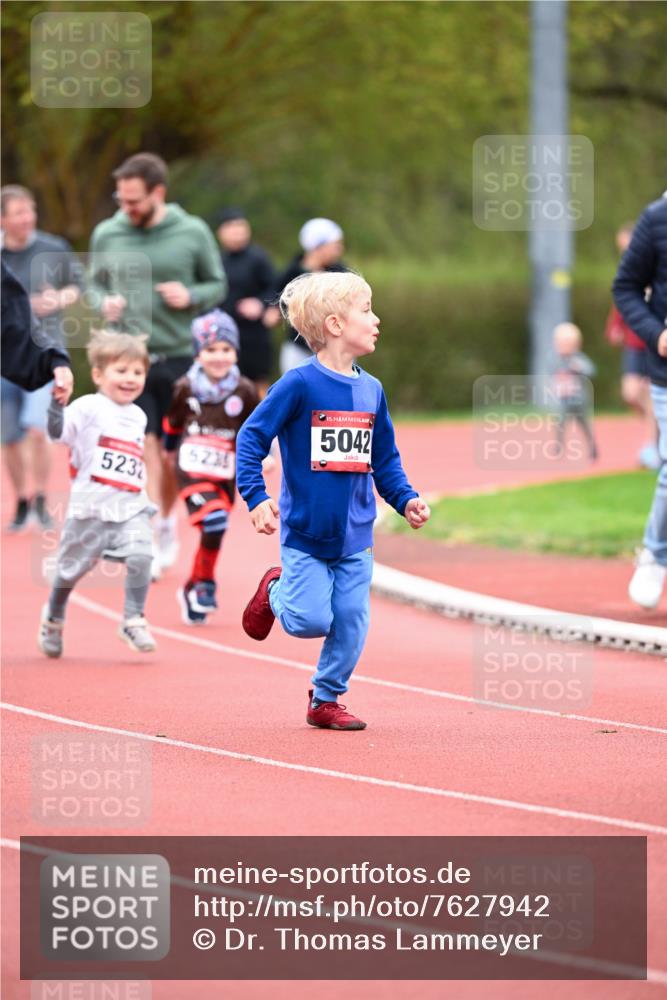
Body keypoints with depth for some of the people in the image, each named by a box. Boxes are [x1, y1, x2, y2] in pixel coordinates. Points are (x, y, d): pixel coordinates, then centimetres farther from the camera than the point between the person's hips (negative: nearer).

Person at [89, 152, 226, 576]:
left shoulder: (193, 233, -2)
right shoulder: (107, 234, 1)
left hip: (179, 358, 0)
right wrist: (104, 302, -8)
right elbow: (96, 283, 14)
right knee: (142, 450, -10)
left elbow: (218, 284, 7)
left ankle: (167, 522, 36)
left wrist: (191, 297, -13)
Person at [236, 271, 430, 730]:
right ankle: (275, 591, 24)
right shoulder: (300, 384, -13)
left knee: (350, 624, 2)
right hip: (305, 532, -5)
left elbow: (385, 459, 15)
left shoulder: (371, 390, 5)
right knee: (310, 621, -9)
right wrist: (257, 498, -20)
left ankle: (326, 700, 21)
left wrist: (405, 499, 0)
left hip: (355, 535, 5)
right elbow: (251, 438, -11)